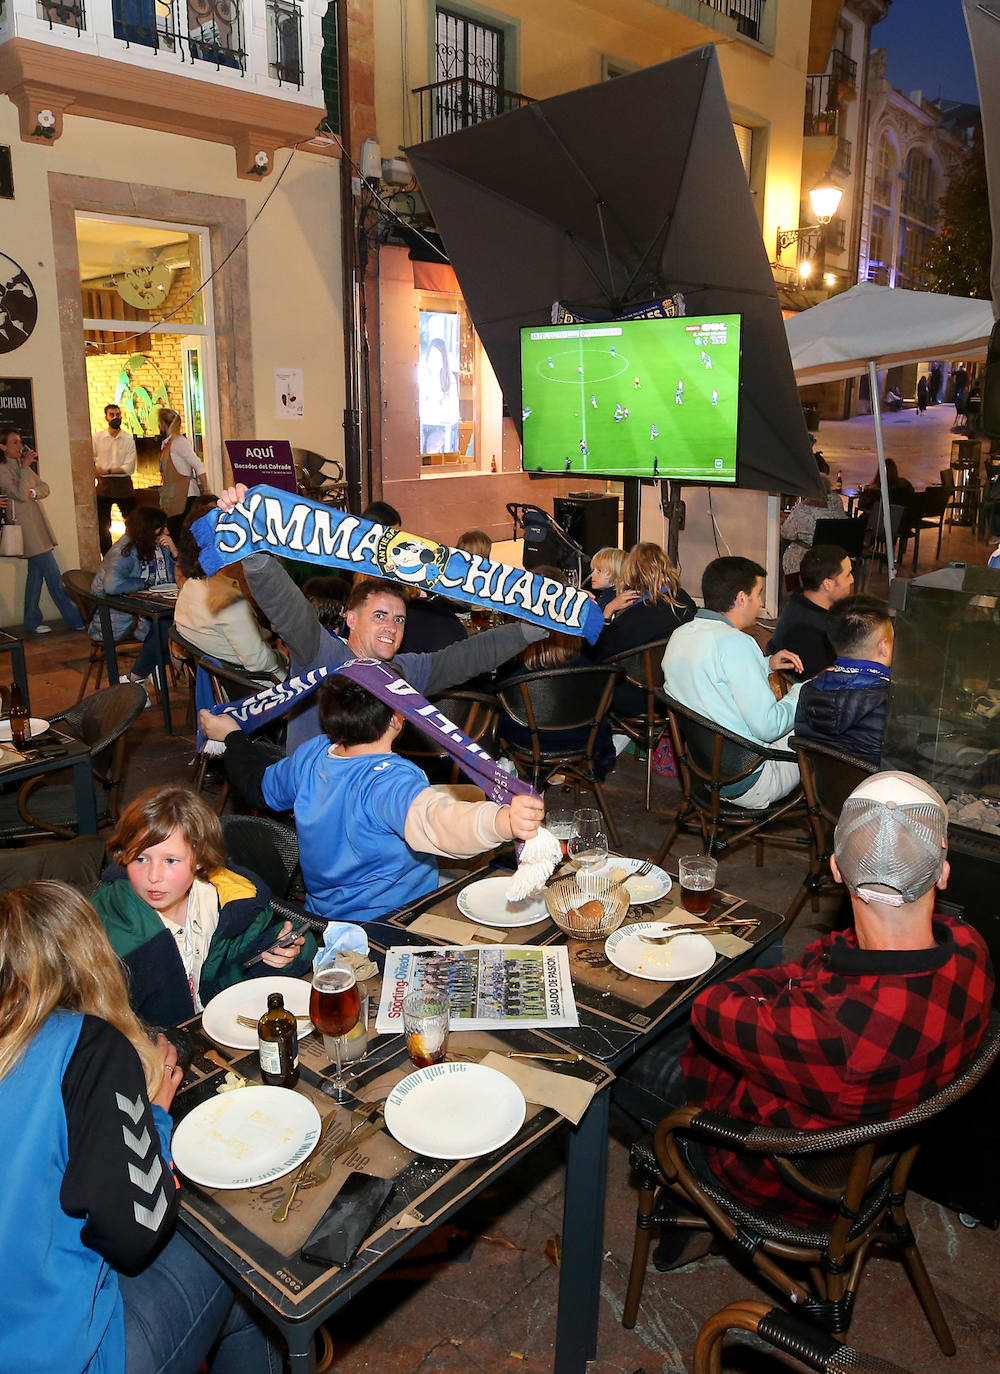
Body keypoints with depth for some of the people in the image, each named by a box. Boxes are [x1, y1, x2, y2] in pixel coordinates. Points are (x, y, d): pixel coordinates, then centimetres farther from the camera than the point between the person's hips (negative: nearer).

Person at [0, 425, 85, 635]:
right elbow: (21, 494, -21)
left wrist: (32, 492, -10)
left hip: (37, 525, 9)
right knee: (53, 576, -8)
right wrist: (25, 468, -16)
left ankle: (32, 622, 19)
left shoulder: (21, 464, 16)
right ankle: (75, 620, -4)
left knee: (36, 572, 11)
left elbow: (45, 487, 11)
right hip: (26, 528, -9)